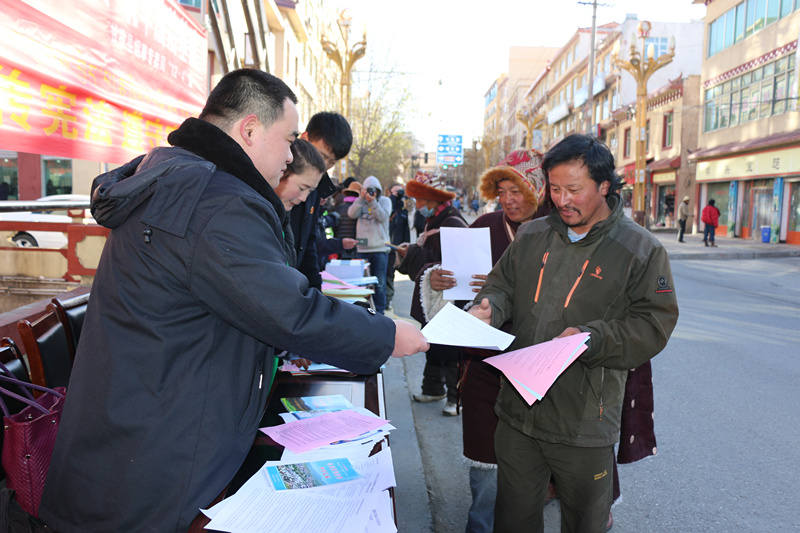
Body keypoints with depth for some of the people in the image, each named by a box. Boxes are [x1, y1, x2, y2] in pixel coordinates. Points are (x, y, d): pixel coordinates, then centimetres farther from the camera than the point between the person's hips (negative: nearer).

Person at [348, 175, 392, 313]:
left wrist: (372, 202, -20)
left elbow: (383, 217, -11)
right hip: (362, 248, 2)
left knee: (379, 282, 2)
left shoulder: (385, 201, 5)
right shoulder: (360, 201, 9)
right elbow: (352, 214, -8)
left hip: (380, 248, -2)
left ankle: (379, 311, 10)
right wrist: (361, 198, -15)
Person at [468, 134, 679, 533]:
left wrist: (592, 338, -24)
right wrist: (488, 308, -8)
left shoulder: (642, 249, -6)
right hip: (517, 412, 4)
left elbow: (653, 324, -9)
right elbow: (503, 283, 15)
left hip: (585, 422, -3)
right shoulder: (531, 236, 7)